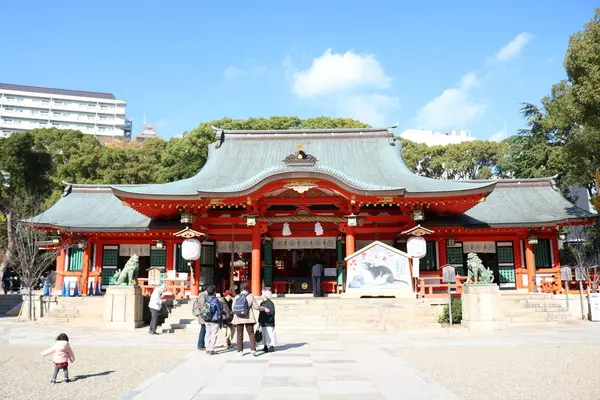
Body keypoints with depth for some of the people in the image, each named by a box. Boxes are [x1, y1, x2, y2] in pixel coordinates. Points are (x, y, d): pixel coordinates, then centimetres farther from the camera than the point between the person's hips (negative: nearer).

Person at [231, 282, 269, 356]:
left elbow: (233, 308, 2)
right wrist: (264, 309, 13)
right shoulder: (250, 296, -4)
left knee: (239, 334, 9)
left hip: (238, 319, 1)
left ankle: (240, 351, 12)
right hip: (248, 319, -1)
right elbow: (256, 306, -2)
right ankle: (253, 349, -4)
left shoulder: (236, 297, -1)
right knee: (251, 333, 5)